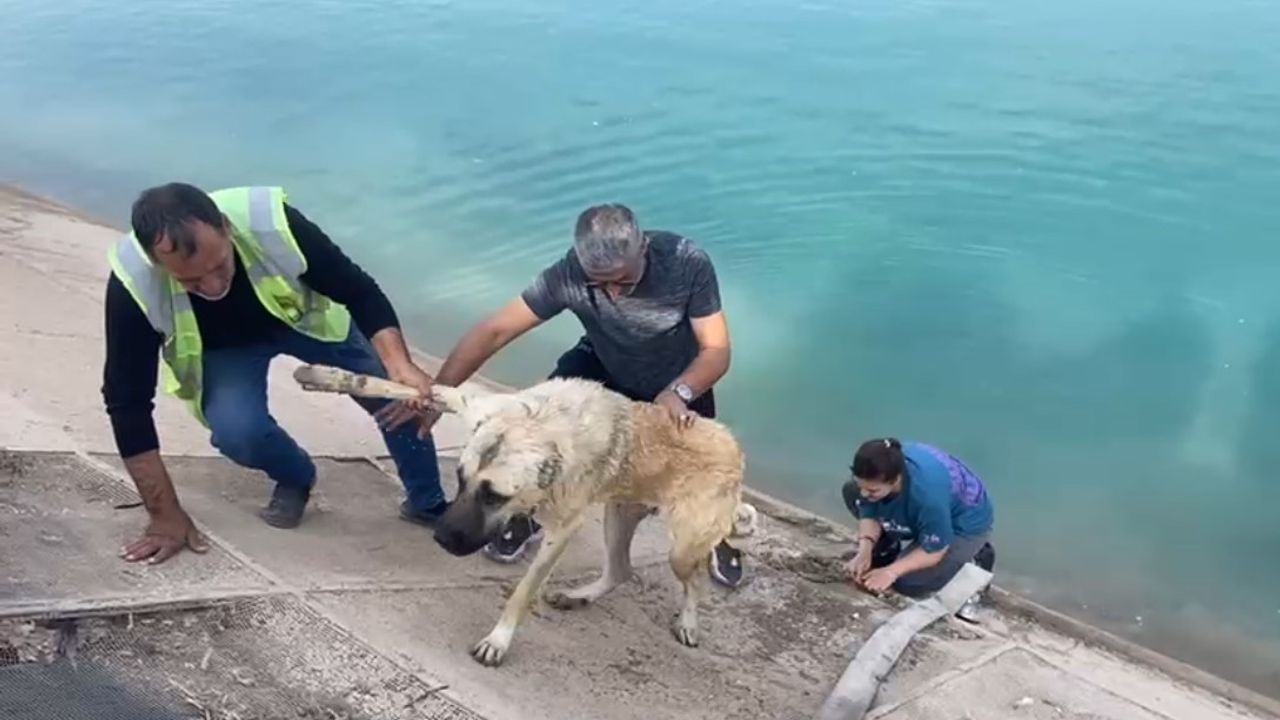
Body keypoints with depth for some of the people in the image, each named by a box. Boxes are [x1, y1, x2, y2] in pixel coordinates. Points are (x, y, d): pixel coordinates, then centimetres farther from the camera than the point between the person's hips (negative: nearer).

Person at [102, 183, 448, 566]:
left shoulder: (272, 222, -39)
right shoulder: (134, 283, -36)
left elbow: (360, 293, -27)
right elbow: (127, 400, -27)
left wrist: (401, 366, -46)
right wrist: (165, 514, -26)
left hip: (301, 316, 0)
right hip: (222, 347, 0)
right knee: (236, 430, -28)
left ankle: (427, 502, 12)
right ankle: (294, 479, 8)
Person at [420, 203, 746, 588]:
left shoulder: (689, 263, -36)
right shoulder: (568, 274, -34)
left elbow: (716, 350, -31)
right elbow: (494, 330, -31)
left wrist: (678, 392, -51)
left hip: (681, 380, -1)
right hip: (603, 366, 1)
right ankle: (525, 517, 9)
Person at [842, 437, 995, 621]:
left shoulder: (928, 493, -44)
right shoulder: (874, 474, -27)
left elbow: (933, 551, -30)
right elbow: (869, 515, -12)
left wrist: (891, 572, -32)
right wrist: (865, 551, -29)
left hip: (966, 525, -6)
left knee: (907, 582, -22)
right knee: (850, 492, -6)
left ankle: (974, 560, 3)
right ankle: (887, 554, 9)